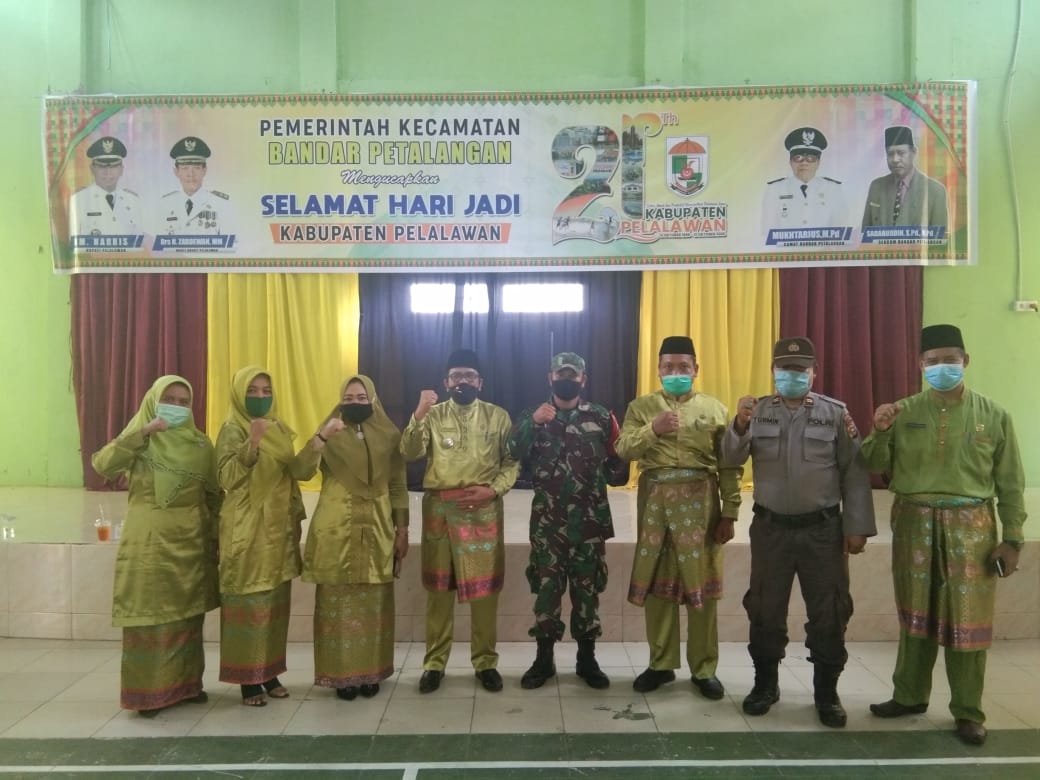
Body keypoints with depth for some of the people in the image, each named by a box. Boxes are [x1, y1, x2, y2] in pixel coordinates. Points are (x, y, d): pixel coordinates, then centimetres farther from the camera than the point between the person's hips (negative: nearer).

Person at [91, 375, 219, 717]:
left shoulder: (201, 444, 7)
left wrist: (215, 538, 7)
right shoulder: (138, 438, 0)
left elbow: (214, 496, 11)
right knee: (148, 614, -1)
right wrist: (143, 432, -22)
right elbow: (101, 463, -18)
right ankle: (147, 692, 9)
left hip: (190, 543, 3)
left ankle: (187, 683, 23)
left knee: (188, 615, 10)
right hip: (148, 542, -3)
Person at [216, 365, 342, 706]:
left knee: (276, 602, 11)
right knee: (249, 603, -2)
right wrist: (252, 443, -33)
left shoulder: (279, 429, 12)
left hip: (279, 528, 6)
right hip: (246, 530, -6)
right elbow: (227, 478, -20)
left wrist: (321, 437, -14)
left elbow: (299, 470, -1)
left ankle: (269, 672, 21)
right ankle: (248, 680, 7)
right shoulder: (232, 430, -6)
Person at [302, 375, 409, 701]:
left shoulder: (389, 435, 4)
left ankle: (370, 672, 18)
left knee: (373, 603, 6)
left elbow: (398, 484, 6)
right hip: (337, 529, -1)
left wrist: (402, 529, 3)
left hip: (377, 528, 1)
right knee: (338, 602, 2)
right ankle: (341, 673, 13)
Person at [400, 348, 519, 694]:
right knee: (438, 587, 7)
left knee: (484, 586, 5)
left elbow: (512, 461, 2)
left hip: (484, 510, 0)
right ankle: (434, 662, 20)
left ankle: (486, 661, 20)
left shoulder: (498, 416, 5)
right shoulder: (433, 415, 5)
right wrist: (418, 415, -23)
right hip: (439, 508, 0)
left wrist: (493, 489, -14)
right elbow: (410, 452, -10)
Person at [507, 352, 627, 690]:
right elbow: (514, 453, -12)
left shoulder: (601, 418, 4)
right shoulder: (533, 415, 5)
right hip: (547, 519, 0)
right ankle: (544, 659, 19)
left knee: (587, 588, 8)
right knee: (546, 587, 6)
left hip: (589, 519, 0)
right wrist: (532, 422, -24)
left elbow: (618, 462, 4)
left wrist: (604, 475, -16)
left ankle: (587, 659, 22)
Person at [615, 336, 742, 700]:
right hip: (655, 501, 1)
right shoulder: (641, 406, 8)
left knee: (702, 586, 5)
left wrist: (729, 513, -3)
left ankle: (704, 669, 19)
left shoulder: (714, 408, 6)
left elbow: (729, 465, 3)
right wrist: (652, 429, -21)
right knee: (656, 584, 7)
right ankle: (661, 664, 22)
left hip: (700, 501, -1)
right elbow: (623, 449, -5)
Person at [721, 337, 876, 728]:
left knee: (828, 612, 7)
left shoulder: (835, 412, -1)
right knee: (765, 609, 10)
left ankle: (826, 692, 23)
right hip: (770, 528, 1)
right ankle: (765, 684, 26)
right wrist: (740, 424, -28)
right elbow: (733, 458, -9)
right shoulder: (759, 410, 3)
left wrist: (857, 527, -4)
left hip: (822, 529, -1)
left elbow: (855, 473, -1)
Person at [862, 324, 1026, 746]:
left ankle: (968, 711, 20)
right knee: (916, 614, 13)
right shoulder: (903, 411, 1)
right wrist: (879, 433, -15)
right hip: (914, 526, 2)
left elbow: (1010, 483, 3)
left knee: (967, 619, 5)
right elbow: (877, 467, 3)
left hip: (970, 528, -1)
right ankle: (910, 695, 28)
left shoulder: (994, 415, -1)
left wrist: (1012, 537, -1)